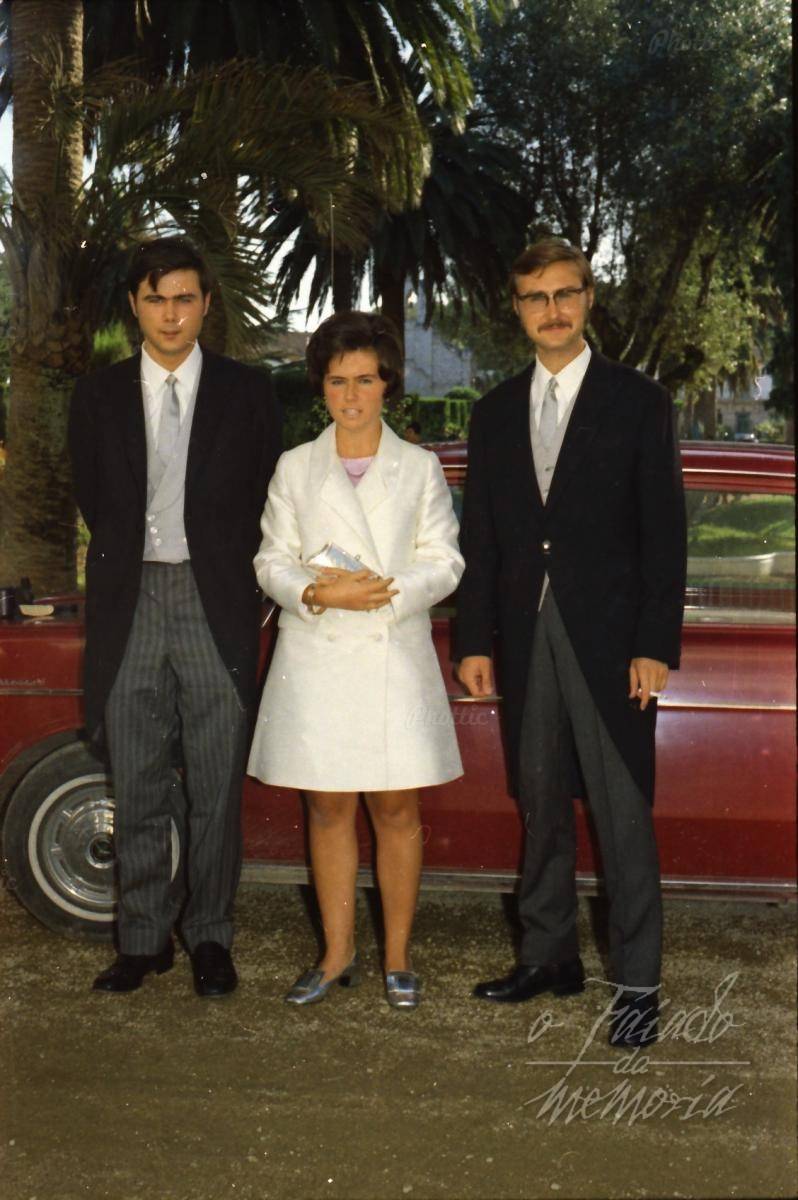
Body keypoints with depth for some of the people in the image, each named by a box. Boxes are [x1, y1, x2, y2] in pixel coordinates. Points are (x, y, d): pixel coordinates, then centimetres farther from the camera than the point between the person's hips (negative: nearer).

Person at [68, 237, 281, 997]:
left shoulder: (246, 392, 5)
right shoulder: (98, 395, 9)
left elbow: (264, 501, 6)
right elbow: (92, 501, 11)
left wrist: (225, 572, 1)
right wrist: (131, 561, 5)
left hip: (216, 601, -1)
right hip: (130, 600, 2)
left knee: (216, 785, 2)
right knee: (136, 786, 7)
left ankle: (209, 936, 14)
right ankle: (143, 938, 18)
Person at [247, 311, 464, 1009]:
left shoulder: (419, 467, 7)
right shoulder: (296, 468, 9)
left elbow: (445, 561, 3)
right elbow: (272, 561, 5)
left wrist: (390, 591, -16)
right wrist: (318, 593, -15)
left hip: (396, 657, -1)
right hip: (316, 658, 1)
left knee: (396, 809, 2)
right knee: (328, 810, 6)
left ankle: (398, 957, 13)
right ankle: (338, 953, 18)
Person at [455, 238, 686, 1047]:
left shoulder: (637, 402, 0)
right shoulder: (495, 412, 12)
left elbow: (663, 531, -3)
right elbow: (479, 536, 11)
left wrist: (655, 645, -10)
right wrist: (475, 640, 5)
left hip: (608, 638, -4)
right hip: (525, 638, 4)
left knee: (622, 812, -2)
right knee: (541, 805, 12)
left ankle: (636, 982, 6)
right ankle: (549, 957, 24)